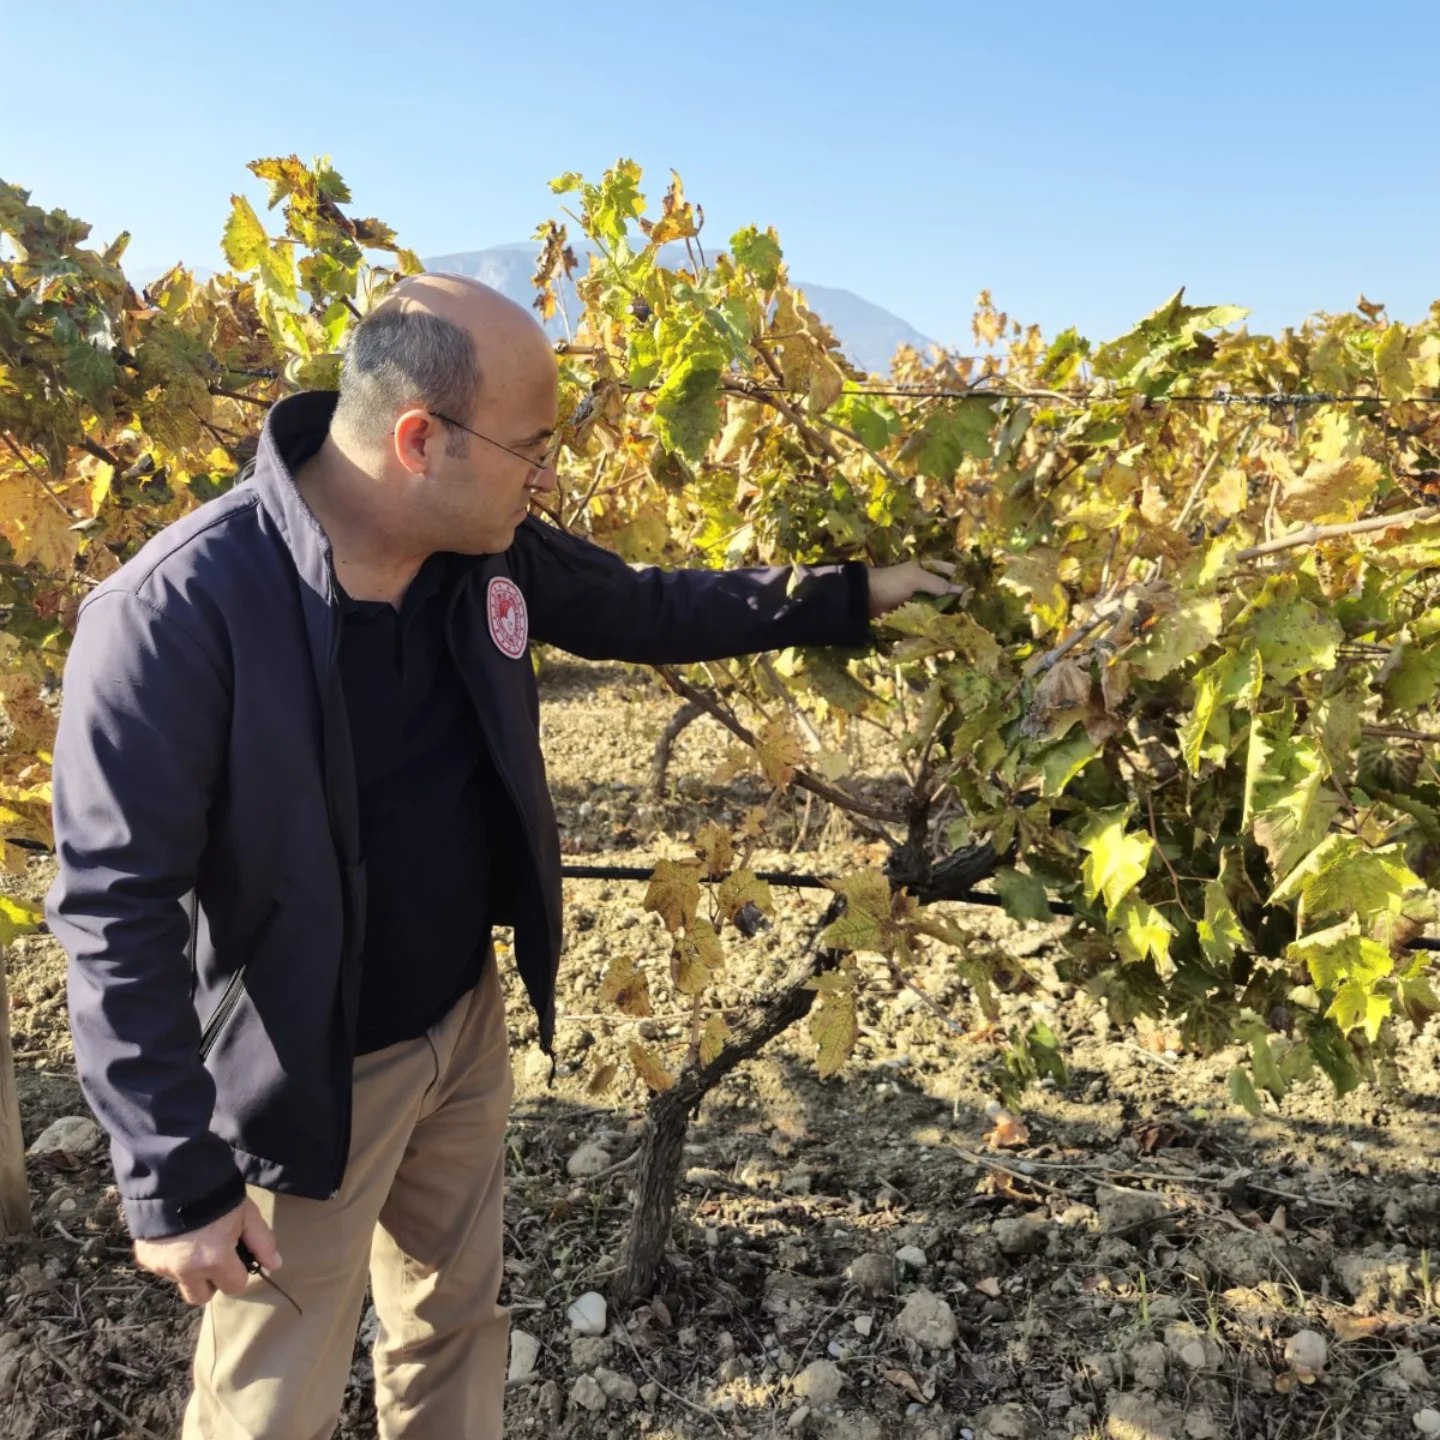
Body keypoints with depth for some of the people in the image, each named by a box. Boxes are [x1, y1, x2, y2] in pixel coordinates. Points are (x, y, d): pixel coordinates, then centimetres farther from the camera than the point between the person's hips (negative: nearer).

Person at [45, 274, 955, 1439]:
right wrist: (175, 1177, -20)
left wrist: (846, 597, 10)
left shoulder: (485, 550, -8)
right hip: (305, 1078, -5)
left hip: (466, 1024, 6)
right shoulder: (176, 614, -28)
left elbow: (645, 607, 10)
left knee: (457, 1328, 25)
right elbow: (117, 913, -23)